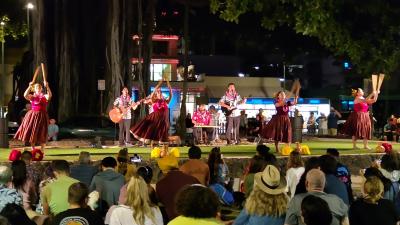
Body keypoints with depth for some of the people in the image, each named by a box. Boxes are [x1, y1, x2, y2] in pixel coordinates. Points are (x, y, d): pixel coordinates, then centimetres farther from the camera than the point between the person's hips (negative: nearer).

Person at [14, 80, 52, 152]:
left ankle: (42, 151, 9)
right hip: (33, 116, 1)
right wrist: (29, 86, -22)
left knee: (41, 134, 0)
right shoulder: (32, 97, 4)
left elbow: (49, 95, -20)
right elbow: (25, 95, -15)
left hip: (41, 116, -1)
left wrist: (47, 86, -31)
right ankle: (32, 150, 15)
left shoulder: (44, 96, 2)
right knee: (32, 133, 4)